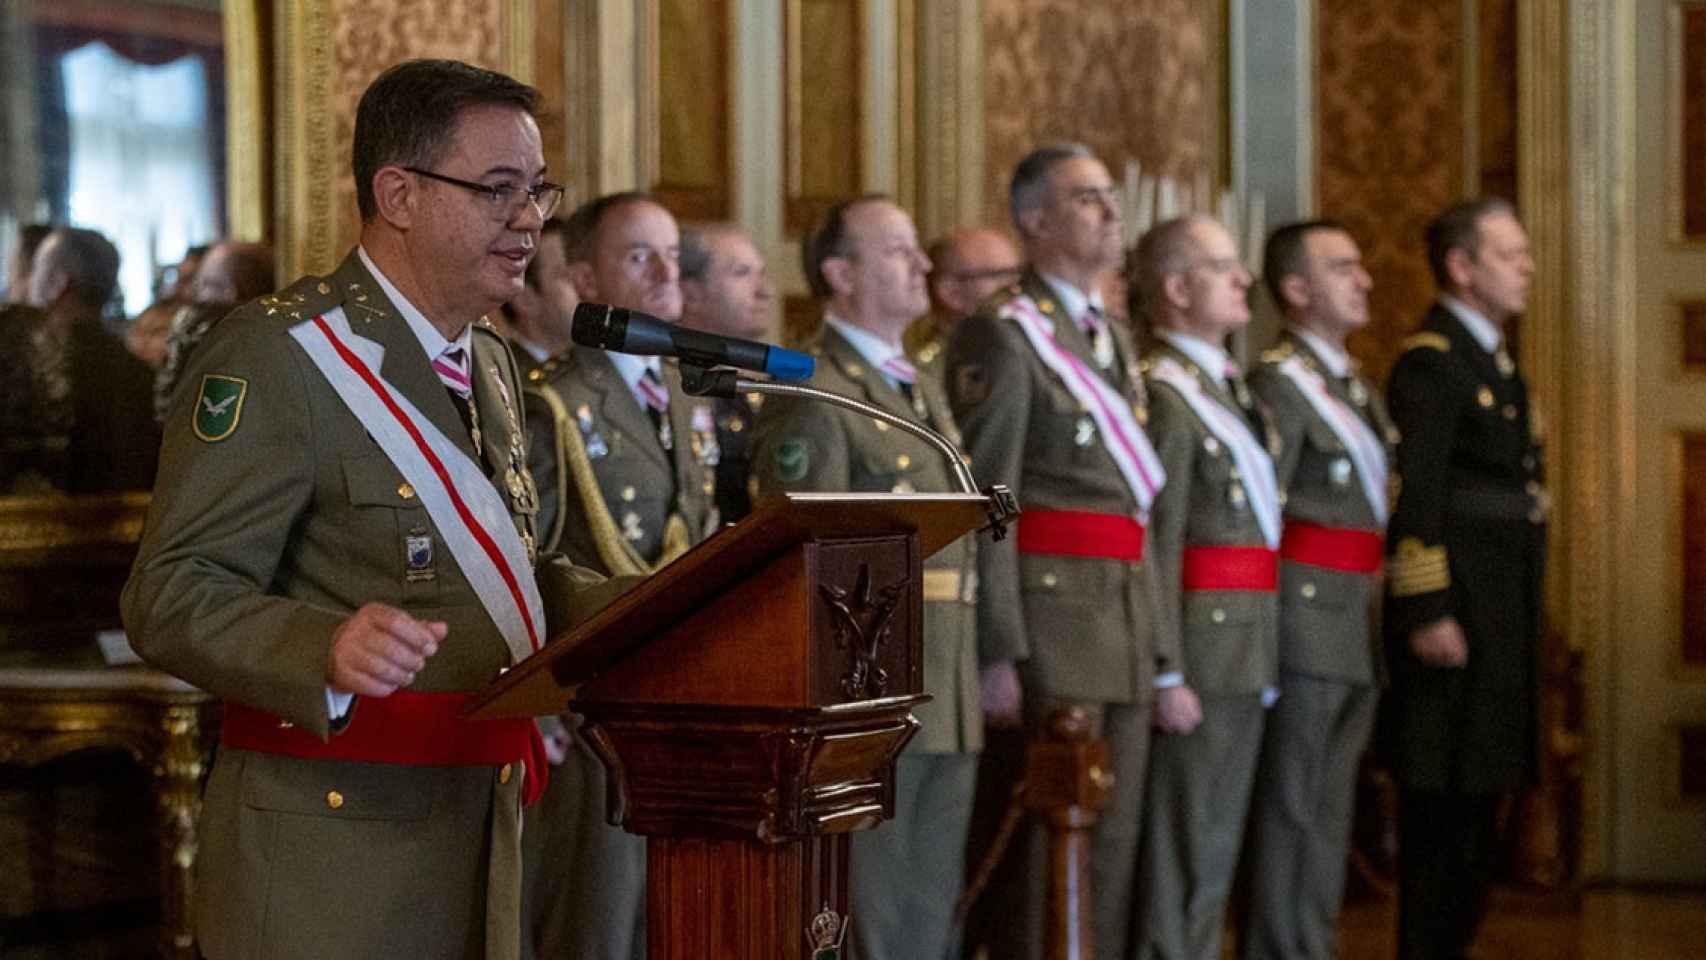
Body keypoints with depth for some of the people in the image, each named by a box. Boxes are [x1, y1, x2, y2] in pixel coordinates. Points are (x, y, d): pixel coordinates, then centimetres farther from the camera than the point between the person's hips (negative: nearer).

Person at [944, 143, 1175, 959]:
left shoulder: (1112, 337, 18)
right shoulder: (1001, 336, -8)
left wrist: (1156, 636, 16)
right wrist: (997, 651, -17)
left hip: (1126, 616, 8)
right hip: (1050, 613, -8)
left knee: (1113, 844, 9)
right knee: (1047, 848, -5)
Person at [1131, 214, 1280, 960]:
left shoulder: (1228, 386, 17)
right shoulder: (1164, 392, -13)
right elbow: (1156, 546, -18)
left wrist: (1263, 659, 17)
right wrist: (1167, 673, -21)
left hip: (1244, 650, 9)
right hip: (1203, 650, -9)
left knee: (1216, 846, 15)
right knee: (1184, 853, -4)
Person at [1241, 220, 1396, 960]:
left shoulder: (1355, 385, 18)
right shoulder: (1280, 380, -10)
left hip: (1357, 623, 9)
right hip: (1307, 615, -9)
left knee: (1331, 810, 13)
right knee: (1291, 806, -4)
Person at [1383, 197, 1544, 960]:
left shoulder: (1491, 359, 18)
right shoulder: (1431, 361, -12)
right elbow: (1413, 498, -18)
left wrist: (1518, 618, 19)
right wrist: (1427, 611, -22)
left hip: (1500, 618, 10)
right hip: (1456, 614, -10)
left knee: (1478, 796, 14)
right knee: (1445, 803, -6)